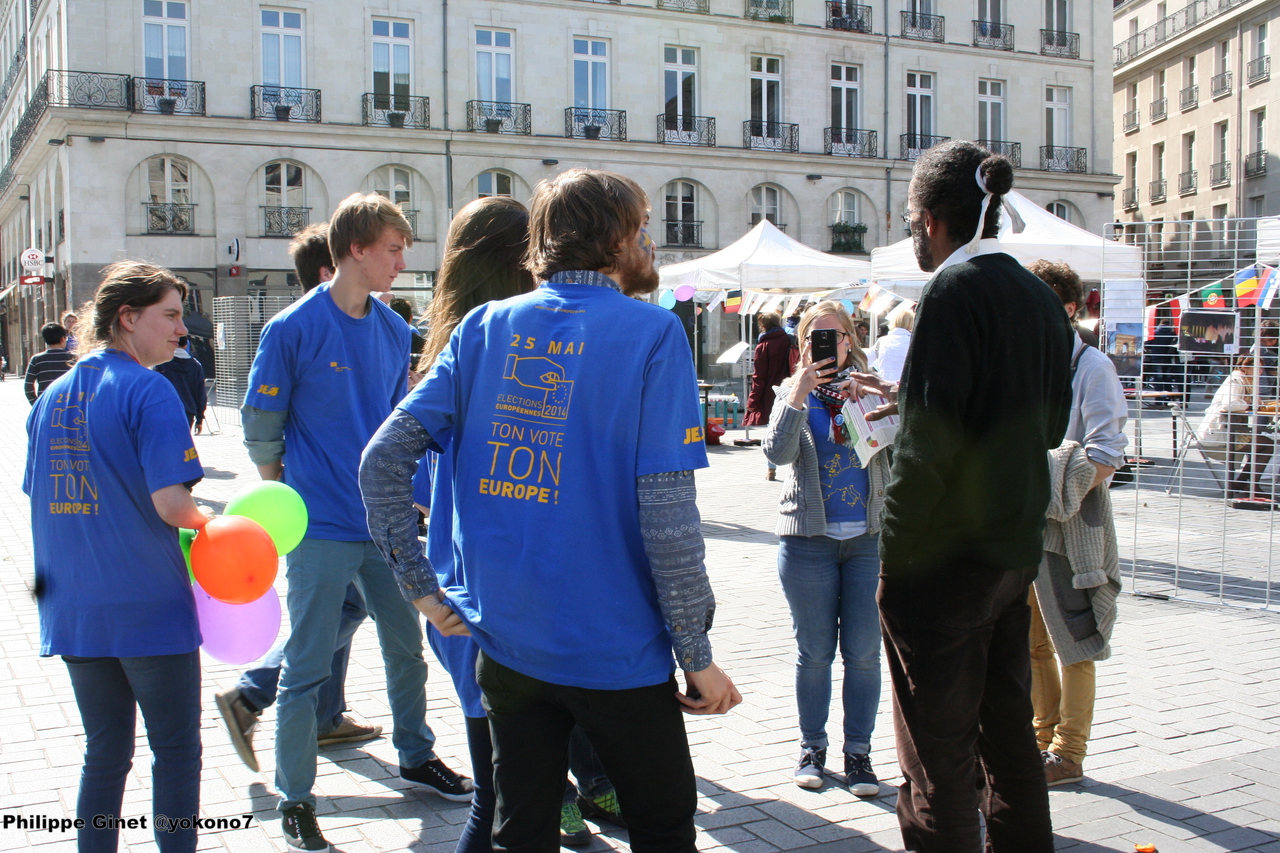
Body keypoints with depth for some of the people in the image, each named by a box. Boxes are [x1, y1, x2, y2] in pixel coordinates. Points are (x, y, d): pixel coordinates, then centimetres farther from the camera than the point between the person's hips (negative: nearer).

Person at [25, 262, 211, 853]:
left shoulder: (51, 397, 9)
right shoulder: (148, 389, -13)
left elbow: (41, 497, 14)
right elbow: (170, 501, -20)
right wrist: (202, 522, 0)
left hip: (72, 611, 6)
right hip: (151, 606, -6)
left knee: (105, 755, 17)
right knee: (177, 751, 8)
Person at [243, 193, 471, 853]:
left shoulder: (393, 330, 6)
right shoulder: (292, 328, -11)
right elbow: (261, 425, -5)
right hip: (322, 529, -6)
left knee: (407, 648, 18)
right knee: (307, 668, 2)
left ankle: (416, 756, 37)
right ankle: (294, 799, 15)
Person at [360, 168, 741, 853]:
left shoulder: (485, 327, 2)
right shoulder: (650, 333, -11)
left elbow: (381, 461, -4)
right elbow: (667, 515, -17)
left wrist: (420, 588, 3)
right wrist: (698, 656, -9)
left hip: (505, 640, 4)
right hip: (617, 651, -4)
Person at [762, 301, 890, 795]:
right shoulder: (794, 392, 4)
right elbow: (778, 452, -12)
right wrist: (801, 392, -19)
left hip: (870, 537, 1)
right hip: (809, 537, 0)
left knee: (864, 652, 4)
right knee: (814, 652, 8)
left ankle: (858, 751, 16)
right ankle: (812, 747, 22)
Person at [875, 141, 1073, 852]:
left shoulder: (953, 290, -16)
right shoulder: (1039, 295, 8)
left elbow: (928, 443, -22)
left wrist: (896, 552, -13)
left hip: (943, 560, -8)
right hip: (1017, 551, 8)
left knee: (939, 760, 1)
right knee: (1009, 737, 20)